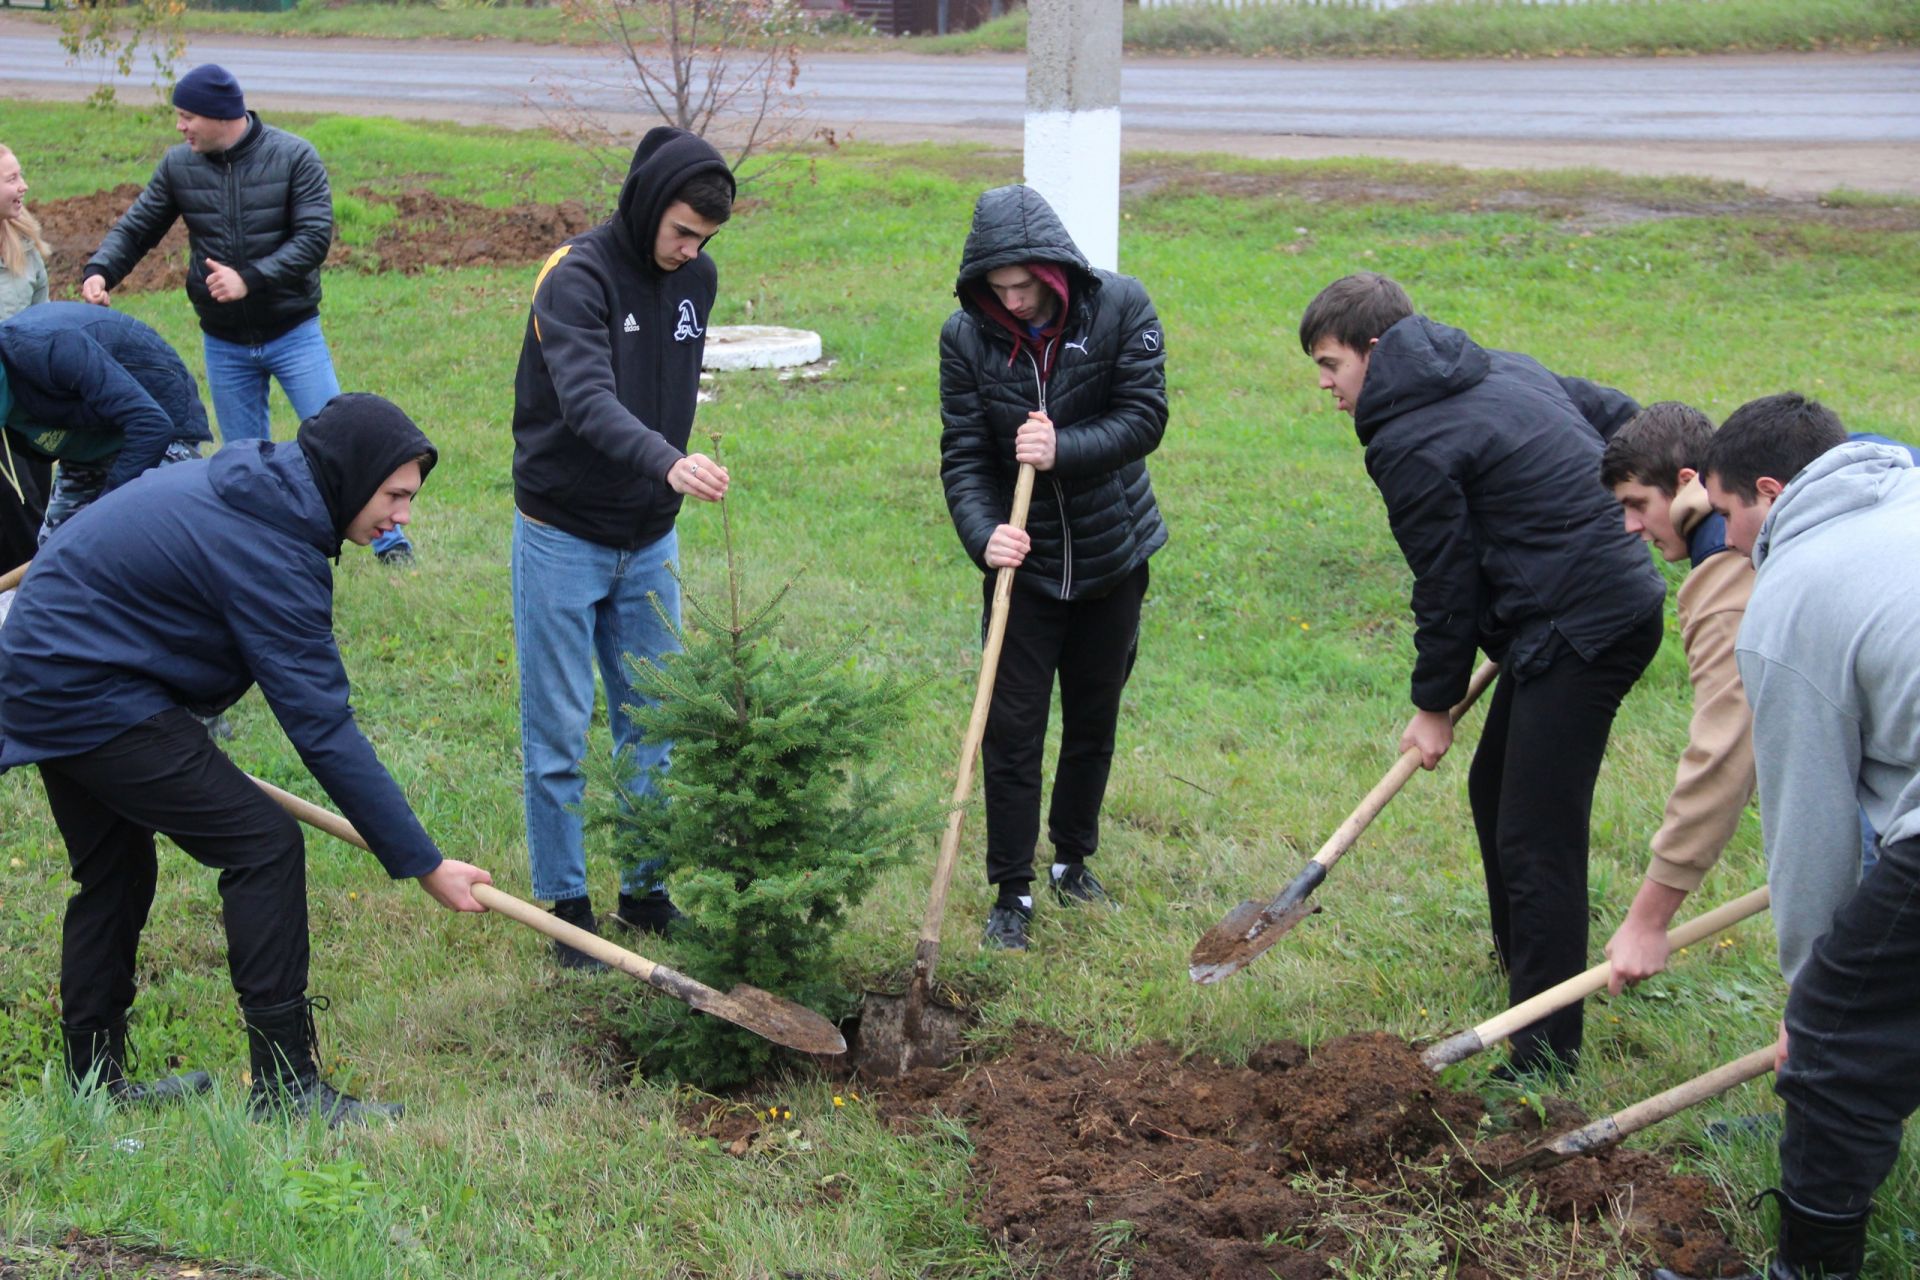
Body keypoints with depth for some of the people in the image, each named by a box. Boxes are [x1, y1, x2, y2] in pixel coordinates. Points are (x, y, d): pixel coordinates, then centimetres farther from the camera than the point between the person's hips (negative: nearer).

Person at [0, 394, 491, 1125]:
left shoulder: (245, 485, 7)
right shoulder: (269, 550, -22)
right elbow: (323, 729, -24)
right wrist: (422, 864, -21)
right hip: (94, 697, -11)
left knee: (113, 873, 20)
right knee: (264, 845, -11)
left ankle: (94, 1087, 31)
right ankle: (285, 1088, -8)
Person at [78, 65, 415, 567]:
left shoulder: (292, 157, -12)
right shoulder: (179, 165, -3)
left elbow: (315, 238, -17)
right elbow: (135, 229, 4)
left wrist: (250, 278, -27)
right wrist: (100, 270, -15)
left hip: (293, 334, -3)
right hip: (224, 344, 3)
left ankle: (389, 541, 11)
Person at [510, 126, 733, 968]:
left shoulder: (696, 278, 3)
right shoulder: (577, 277, -18)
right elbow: (588, 400, -34)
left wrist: (663, 494, 14)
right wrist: (668, 461, -51)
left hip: (649, 540, 6)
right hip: (563, 539, -6)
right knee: (558, 734, 1)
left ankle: (646, 891, 23)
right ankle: (568, 906, 12)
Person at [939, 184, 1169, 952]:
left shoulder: (1121, 308, -12)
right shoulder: (967, 337, -10)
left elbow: (1145, 418, -15)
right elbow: (962, 454, -11)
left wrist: (1063, 450, -30)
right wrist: (984, 533, -29)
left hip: (1111, 557, 1)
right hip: (1023, 563, -1)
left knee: (1094, 723, 15)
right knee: (1011, 731, -2)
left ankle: (1074, 860, 35)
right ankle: (1011, 891, 10)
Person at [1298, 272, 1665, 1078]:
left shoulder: (1411, 443, -14)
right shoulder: (1505, 370, 13)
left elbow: (1445, 585, -10)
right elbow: (1619, 418, 19)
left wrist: (1435, 703, 3)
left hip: (1578, 633, -11)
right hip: (1622, 596, 11)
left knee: (1536, 839, -9)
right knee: (1495, 789, 24)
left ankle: (1546, 1059, -7)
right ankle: (1520, 959, 41)